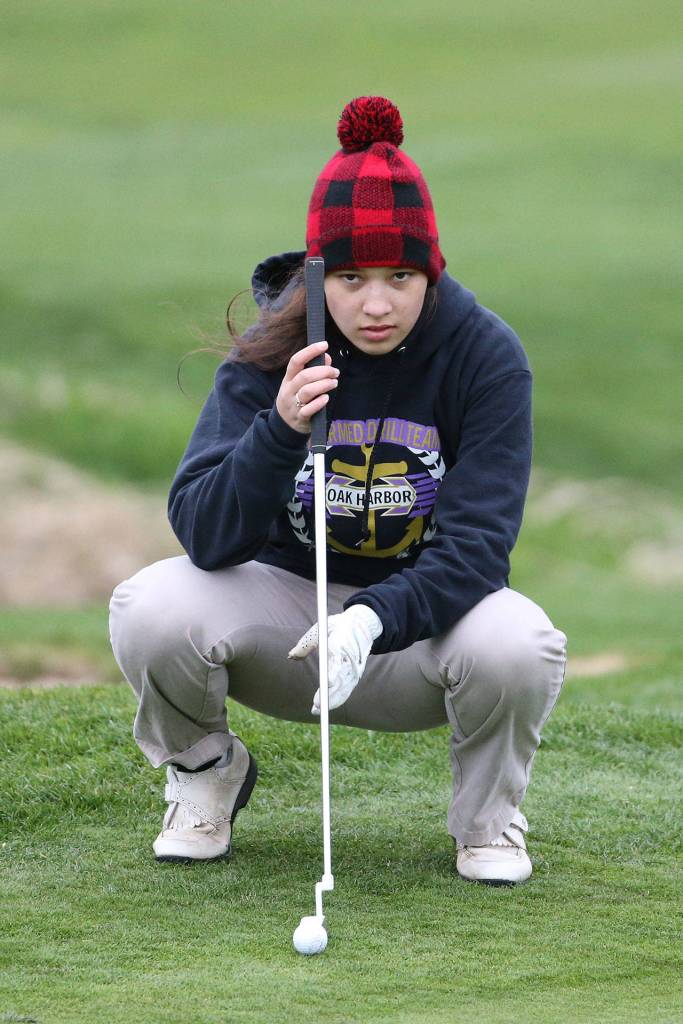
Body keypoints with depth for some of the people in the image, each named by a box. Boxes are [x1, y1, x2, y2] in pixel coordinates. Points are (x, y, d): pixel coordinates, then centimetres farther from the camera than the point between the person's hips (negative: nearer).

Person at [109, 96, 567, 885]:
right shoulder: (268, 357, -12)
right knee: (150, 610, -29)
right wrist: (280, 430, -38)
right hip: (286, 604, 1)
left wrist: (377, 618, -40)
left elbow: (476, 545, -21)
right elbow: (203, 535, -20)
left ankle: (487, 815, 0)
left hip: (421, 619, -1)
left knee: (517, 645, -35)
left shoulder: (487, 354, -14)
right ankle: (206, 774, 6)